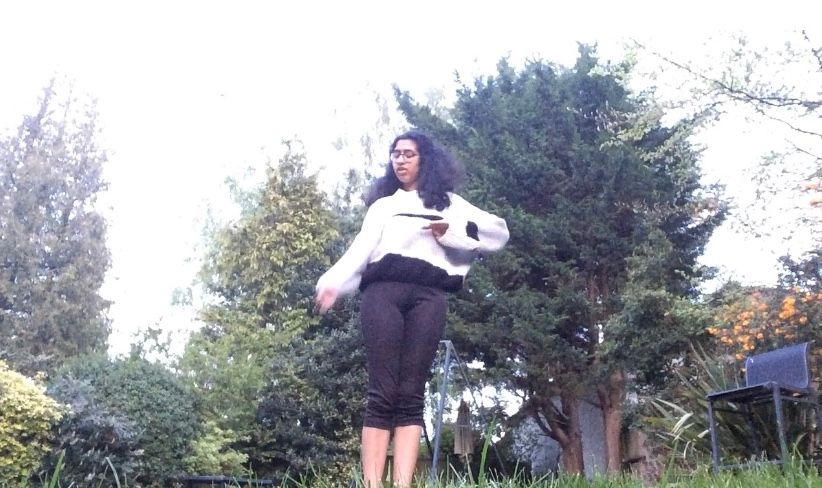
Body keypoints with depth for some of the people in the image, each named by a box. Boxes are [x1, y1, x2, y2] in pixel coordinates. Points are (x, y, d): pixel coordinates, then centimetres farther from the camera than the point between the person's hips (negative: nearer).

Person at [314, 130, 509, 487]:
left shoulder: (447, 202, 27)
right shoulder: (382, 205, 28)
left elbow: (498, 231, 18)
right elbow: (361, 248, 12)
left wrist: (453, 230, 2)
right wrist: (333, 282, -7)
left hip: (427, 296, 0)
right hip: (382, 292, 0)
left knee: (410, 395, -8)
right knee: (382, 393, -10)